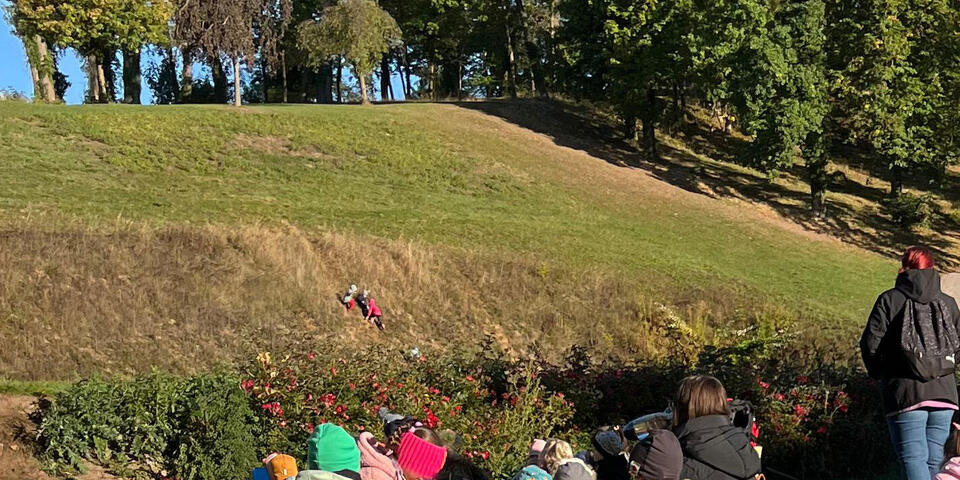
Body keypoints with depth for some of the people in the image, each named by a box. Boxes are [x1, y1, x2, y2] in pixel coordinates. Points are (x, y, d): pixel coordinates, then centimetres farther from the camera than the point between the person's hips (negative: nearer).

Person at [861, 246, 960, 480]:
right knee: (933, 459, 12)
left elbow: (870, 344, -6)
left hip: (905, 391, -4)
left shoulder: (890, 299, -2)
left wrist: (878, 372, 12)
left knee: (912, 457, -7)